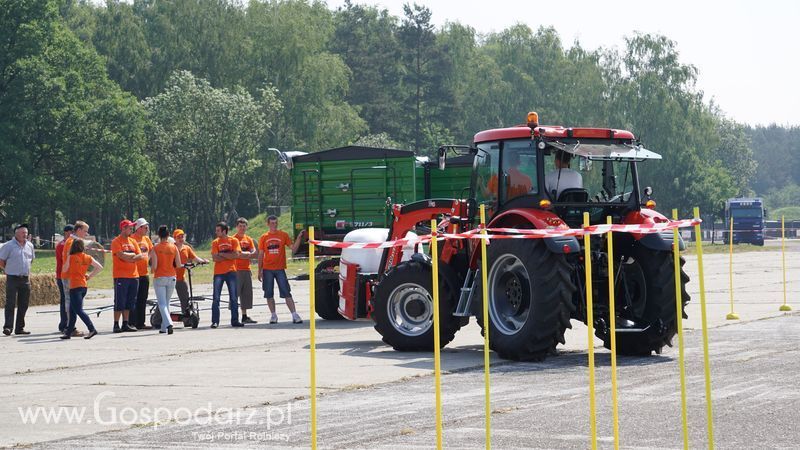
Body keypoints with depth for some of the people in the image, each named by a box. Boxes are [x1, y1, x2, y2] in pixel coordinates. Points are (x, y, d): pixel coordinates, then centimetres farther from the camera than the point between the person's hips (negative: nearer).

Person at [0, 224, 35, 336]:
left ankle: (20, 328, 15)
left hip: (25, 279, 5)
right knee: (10, 303, -9)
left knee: (23, 305, 7)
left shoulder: (30, 246, 10)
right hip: (12, 279, -5)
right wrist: (10, 270, 3)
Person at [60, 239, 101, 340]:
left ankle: (92, 329, -20)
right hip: (84, 285, 6)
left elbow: (65, 270, 5)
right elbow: (99, 267, 4)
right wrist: (90, 276, 12)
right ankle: (68, 332, 18)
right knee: (72, 310, 14)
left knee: (79, 310, -8)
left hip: (75, 286, -6)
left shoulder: (71, 258, -8)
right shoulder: (88, 258, 5)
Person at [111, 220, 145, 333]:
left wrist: (129, 257, -9)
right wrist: (133, 255, -3)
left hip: (134, 275, 6)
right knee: (119, 302, -5)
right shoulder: (116, 242, -4)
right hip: (121, 276, -6)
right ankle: (116, 324, -1)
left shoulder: (133, 241, 16)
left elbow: (140, 256, 8)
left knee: (130, 302, 8)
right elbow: (122, 255, -17)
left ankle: (126, 324, 14)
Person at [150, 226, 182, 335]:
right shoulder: (174, 248, -1)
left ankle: (168, 323, -27)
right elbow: (178, 264, -1)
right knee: (167, 303, 15)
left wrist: (153, 270, 10)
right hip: (171, 277, 3)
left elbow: (154, 266, -12)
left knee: (162, 303, -6)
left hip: (159, 278, -3)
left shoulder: (155, 249, -8)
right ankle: (164, 327, 18)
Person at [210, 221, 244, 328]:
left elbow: (236, 255, -11)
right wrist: (229, 256, -8)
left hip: (231, 272, -1)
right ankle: (215, 321, -2)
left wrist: (222, 254, -8)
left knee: (233, 298, 0)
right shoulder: (215, 242, 5)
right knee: (216, 298, -5)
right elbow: (215, 258, -7)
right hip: (218, 272, 1)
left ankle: (235, 321, 6)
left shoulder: (234, 241, 3)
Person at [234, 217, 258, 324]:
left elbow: (255, 254, 7)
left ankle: (245, 316, 15)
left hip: (247, 270, 6)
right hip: (236, 270, -6)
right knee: (235, 293, -8)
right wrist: (248, 254, -7)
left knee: (247, 293, 9)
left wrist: (244, 254, -10)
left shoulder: (249, 239, 14)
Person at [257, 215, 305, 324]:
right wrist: (260, 271, 5)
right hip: (267, 269, 2)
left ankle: (294, 315, -8)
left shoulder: (283, 235, 3)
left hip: (280, 269, -2)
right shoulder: (264, 237, 6)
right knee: (269, 294, 3)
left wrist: (299, 238, -14)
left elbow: (293, 248, -1)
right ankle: (273, 315, 13)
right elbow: (261, 255, 9)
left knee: (286, 293, -6)